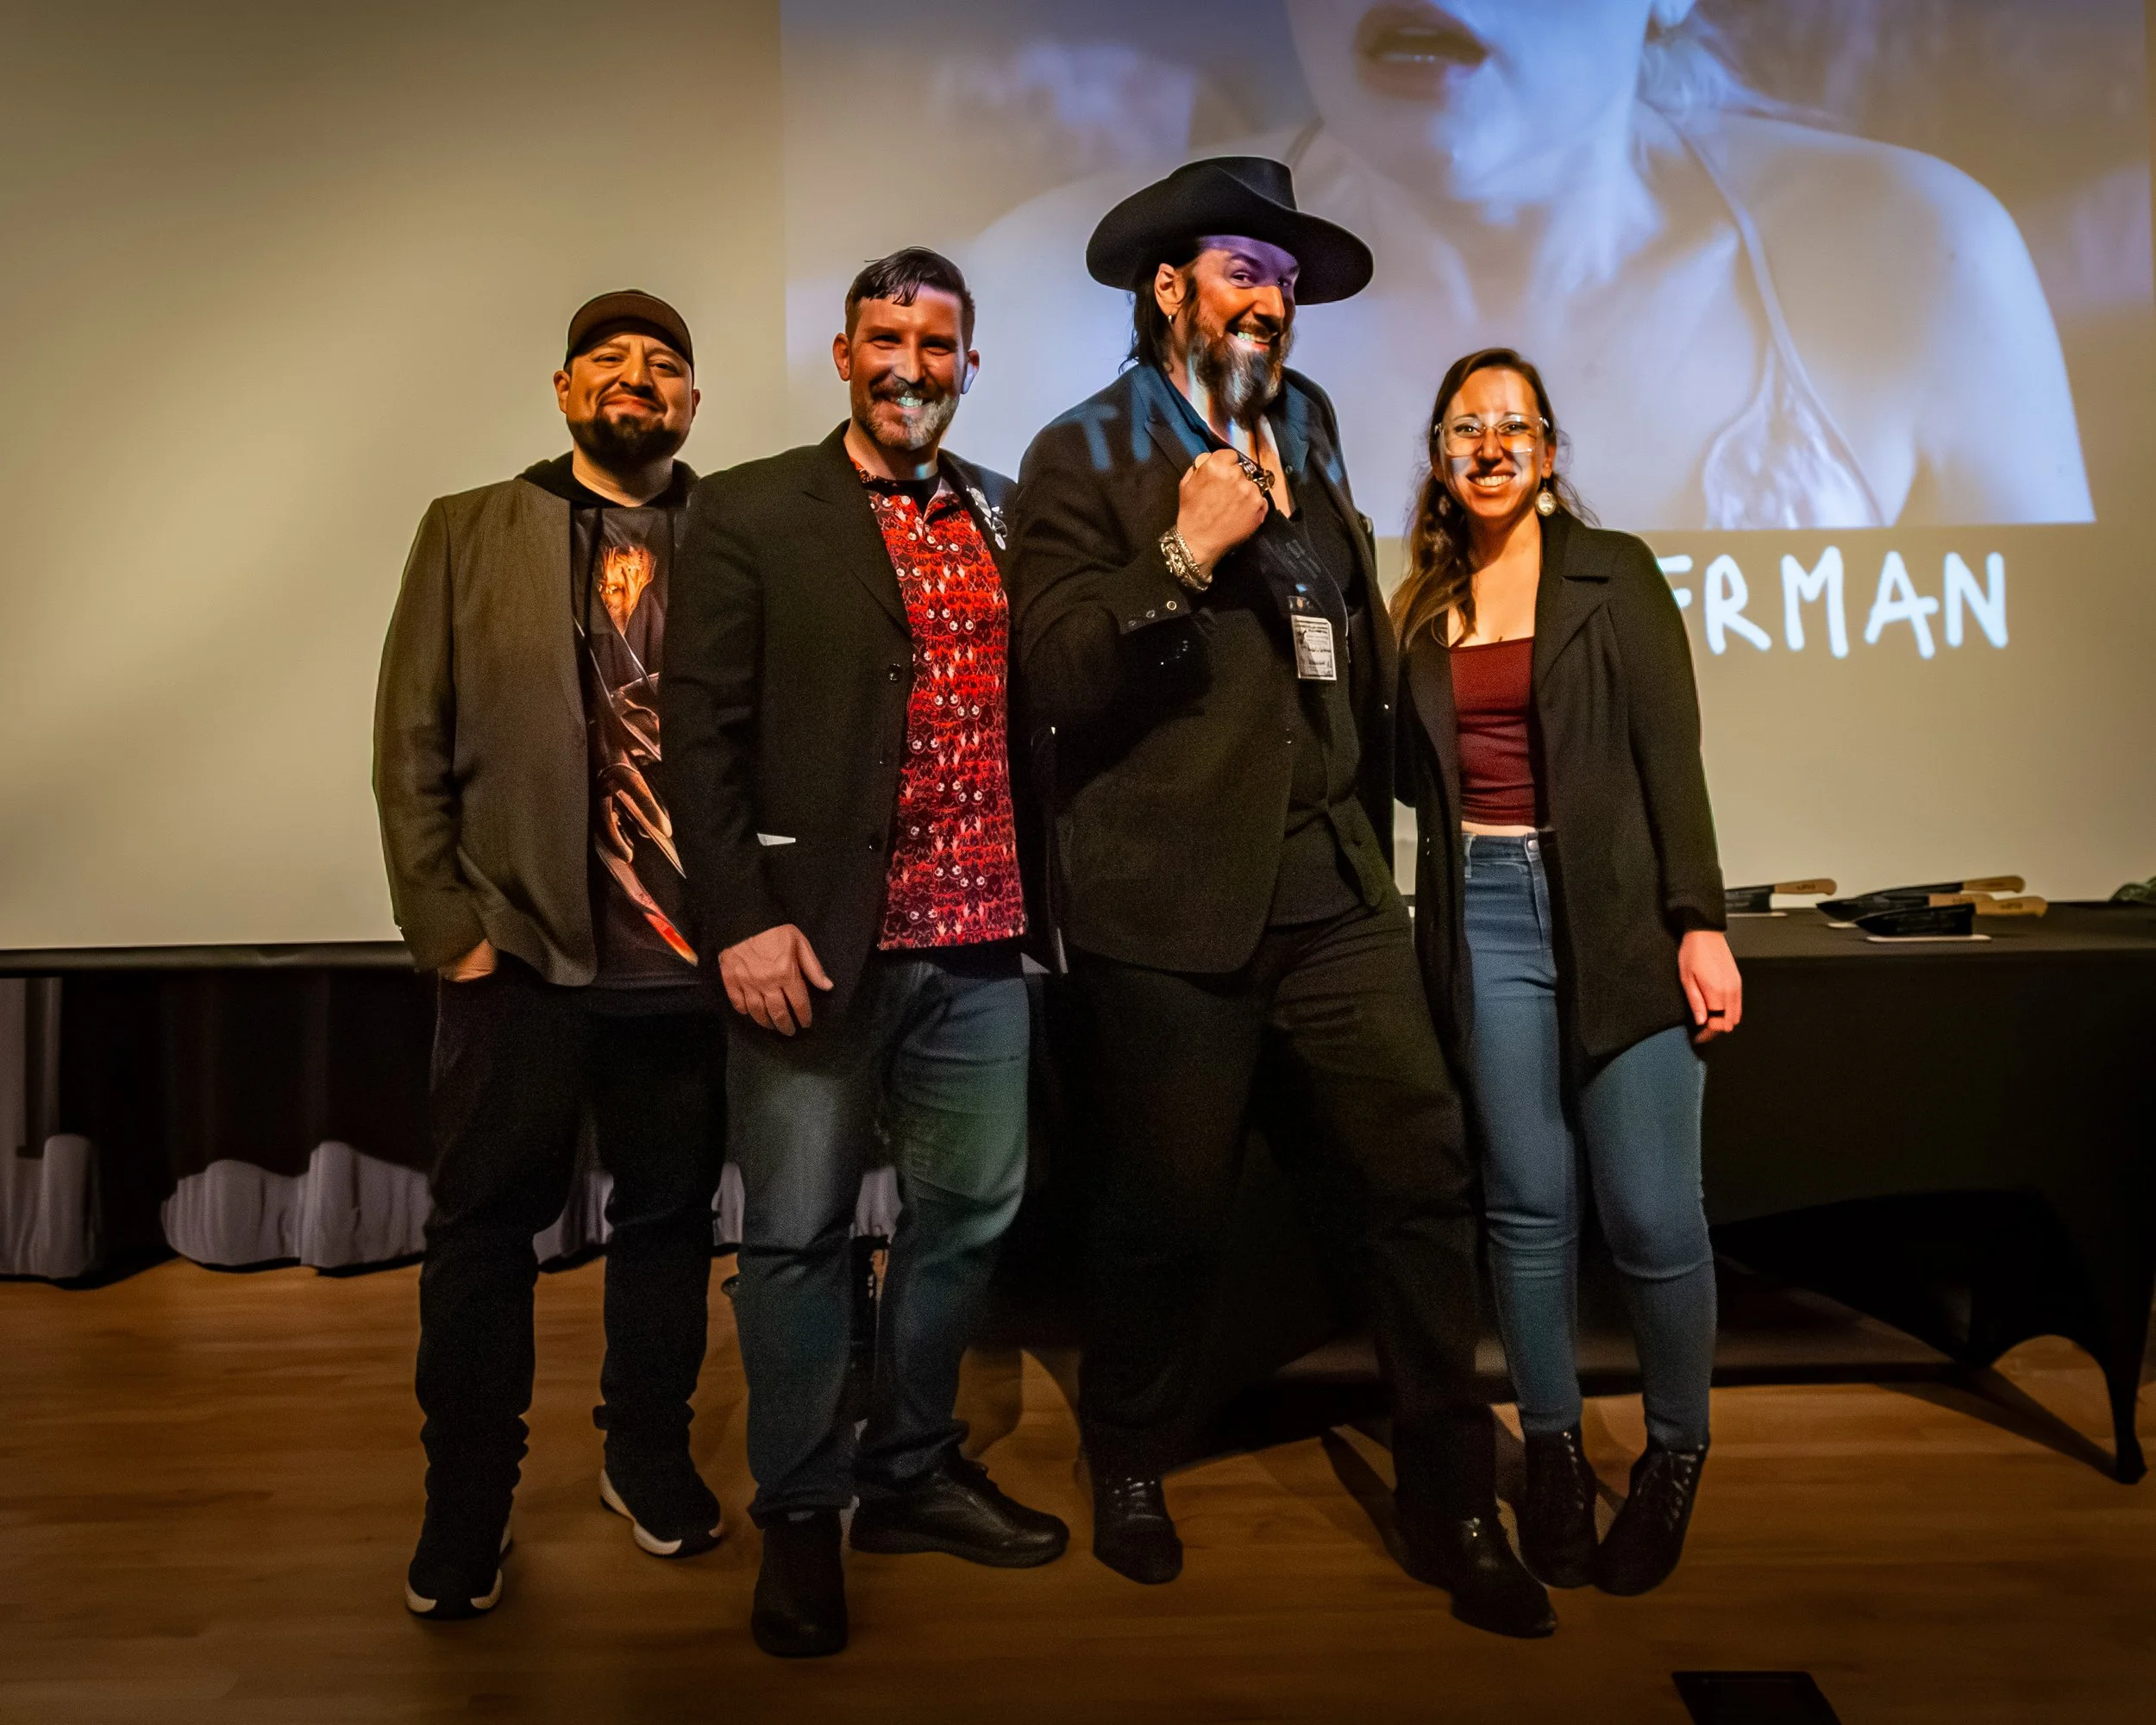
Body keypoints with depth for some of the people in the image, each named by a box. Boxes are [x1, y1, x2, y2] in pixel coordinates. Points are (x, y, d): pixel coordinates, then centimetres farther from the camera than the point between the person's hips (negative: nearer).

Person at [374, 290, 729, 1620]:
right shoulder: (470, 532, 7)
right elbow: (412, 747, 3)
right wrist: (448, 928, -4)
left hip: (691, 960, 1)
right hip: (520, 956, 0)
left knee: (671, 1218, 13)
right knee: (484, 1228, 8)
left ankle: (650, 1457, 33)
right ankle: (468, 1504, 25)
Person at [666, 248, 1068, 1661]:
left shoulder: (1008, 518, 13)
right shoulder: (751, 513, 1)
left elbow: (1043, 708, 12)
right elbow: (704, 730, -5)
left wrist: (1034, 895, 3)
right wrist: (743, 920, -13)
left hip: (980, 938, 5)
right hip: (820, 941, -4)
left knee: (969, 1213, 13)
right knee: (800, 1233, 5)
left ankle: (911, 1475, 33)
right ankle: (801, 1517, 24)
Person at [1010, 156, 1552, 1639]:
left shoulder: (1305, 423, 18)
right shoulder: (1084, 454, -1)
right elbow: (1059, 682, -11)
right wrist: (1185, 556, -20)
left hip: (1334, 889, 5)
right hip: (1171, 903, -5)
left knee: (1425, 1172, 0)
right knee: (1172, 1211, 7)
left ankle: (1452, 1502, 18)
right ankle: (1132, 1470, 33)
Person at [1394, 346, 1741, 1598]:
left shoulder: (1615, 572, 3)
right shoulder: (1424, 603, 13)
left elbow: (1672, 753, -3)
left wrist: (1699, 922, -10)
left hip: (1615, 912, -2)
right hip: (1486, 915, 3)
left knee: (1650, 1210, -1)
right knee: (1529, 1201, 7)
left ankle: (1679, 1449, 23)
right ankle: (1554, 1447, 24)